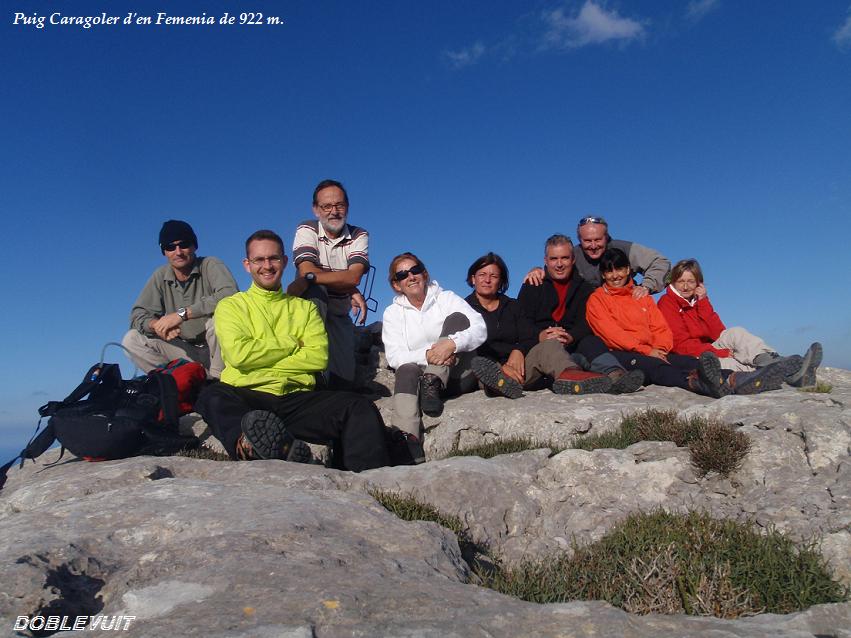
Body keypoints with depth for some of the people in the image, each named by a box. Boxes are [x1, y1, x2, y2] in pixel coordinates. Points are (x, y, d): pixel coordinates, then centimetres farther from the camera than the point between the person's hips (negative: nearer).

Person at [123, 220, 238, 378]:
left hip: (218, 347, -5)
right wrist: (156, 325, -24)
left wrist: (183, 314, -32)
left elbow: (229, 296, -30)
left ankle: (218, 378, -17)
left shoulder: (211, 266, -10)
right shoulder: (161, 276, 5)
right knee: (131, 339, -9)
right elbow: (138, 315, 0)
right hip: (184, 350, 5)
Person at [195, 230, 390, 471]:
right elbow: (238, 354, -4)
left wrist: (260, 361, -1)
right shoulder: (230, 306, 17)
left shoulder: (305, 308, 23)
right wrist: (291, 344, 4)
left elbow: (319, 356, 4)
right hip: (247, 398, -2)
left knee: (359, 407, -24)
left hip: (297, 399, 2)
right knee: (212, 396, -36)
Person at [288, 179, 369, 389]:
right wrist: (351, 290, -25)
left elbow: (353, 277, -21)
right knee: (314, 290, -37)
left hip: (339, 314, 2)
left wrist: (311, 278, -32)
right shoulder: (307, 230, -8)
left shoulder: (359, 236, -3)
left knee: (344, 383, -8)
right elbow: (306, 271, -24)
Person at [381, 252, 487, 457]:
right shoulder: (393, 312, 12)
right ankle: (409, 438, -54)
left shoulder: (446, 298, 8)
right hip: (422, 374, 0)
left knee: (457, 318, -18)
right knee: (406, 370, -34)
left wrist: (452, 343, -28)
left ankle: (432, 383, -33)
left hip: (458, 377, 0)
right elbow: (394, 357, -3)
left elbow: (480, 330, -7)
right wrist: (427, 355, -22)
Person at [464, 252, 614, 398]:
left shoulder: (511, 305, 24)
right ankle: (498, 379, -69)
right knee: (478, 362, -36)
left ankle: (569, 373, -55)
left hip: (516, 365, 3)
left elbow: (530, 338, 11)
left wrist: (519, 351, -13)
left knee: (549, 345, -22)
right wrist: (501, 367, -20)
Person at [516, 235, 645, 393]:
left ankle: (614, 374, -58)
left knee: (591, 342, -30)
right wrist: (540, 336, -24)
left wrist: (570, 337, -24)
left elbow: (586, 322, 0)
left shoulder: (583, 287, 17)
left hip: (572, 344, 2)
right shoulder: (532, 286, 14)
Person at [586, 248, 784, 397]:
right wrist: (646, 350, -16)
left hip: (652, 352, 6)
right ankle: (700, 383, -67)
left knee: (690, 362, -24)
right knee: (655, 367, -38)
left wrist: (659, 348, -7)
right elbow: (611, 333, -7)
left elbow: (661, 328, 17)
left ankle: (736, 381, -50)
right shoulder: (597, 299, 8)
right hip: (620, 355, -6)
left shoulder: (643, 296, 26)